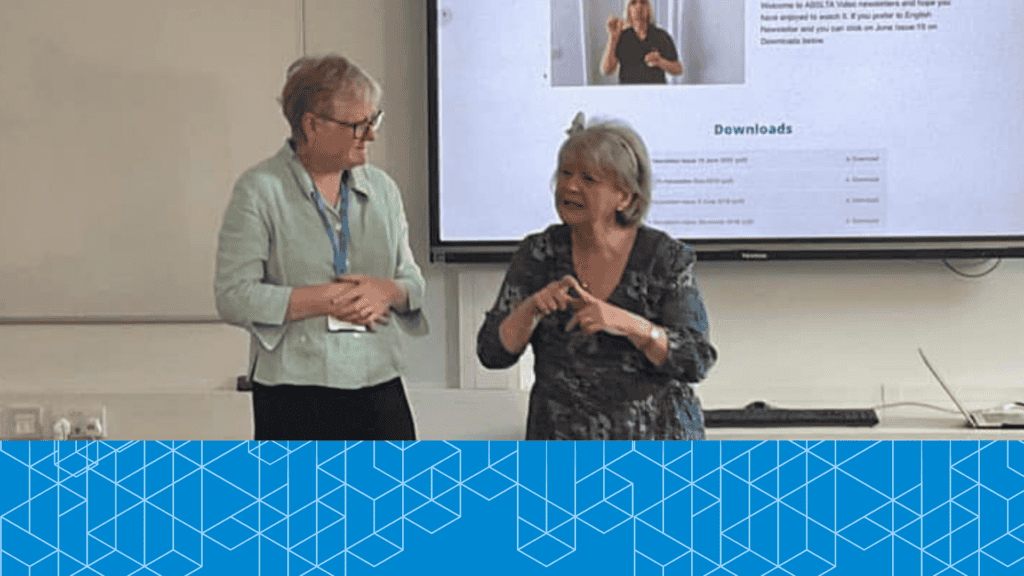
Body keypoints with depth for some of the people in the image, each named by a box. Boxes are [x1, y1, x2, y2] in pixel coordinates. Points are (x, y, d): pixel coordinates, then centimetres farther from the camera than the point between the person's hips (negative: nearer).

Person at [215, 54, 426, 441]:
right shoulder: (260, 190, -4)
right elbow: (234, 296, -10)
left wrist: (387, 291, -8)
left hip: (378, 389, 4)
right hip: (294, 397, -4)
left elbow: (413, 281, 15)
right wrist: (323, 300, -16)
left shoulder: (381, 188, 12)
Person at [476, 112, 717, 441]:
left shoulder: (666, 257, -2)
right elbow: (492, 353, 1)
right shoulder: (539, 253, 4)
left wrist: (627, 324, -22)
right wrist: (532, 310, -18)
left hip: (654, 439, -1)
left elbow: (696, 363, -8)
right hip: (562, 436, 2)